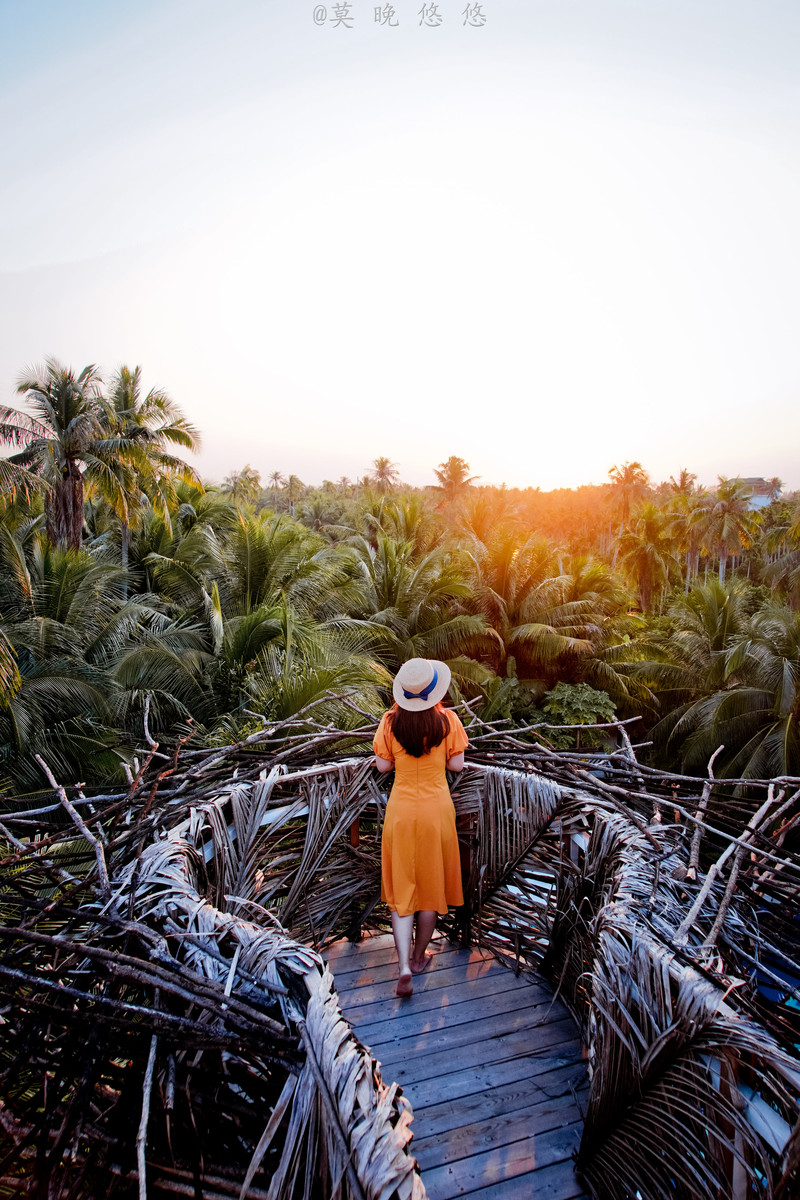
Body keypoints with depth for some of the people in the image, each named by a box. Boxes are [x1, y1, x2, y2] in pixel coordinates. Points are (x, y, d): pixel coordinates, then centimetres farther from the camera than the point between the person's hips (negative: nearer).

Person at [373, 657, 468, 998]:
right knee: (431, 884, 17)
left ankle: (404, 967, 3)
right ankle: (419, 957, 31)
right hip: (436, 808, 0)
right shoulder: (447, 720, -12)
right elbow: (457, 764, -6)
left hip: (401, 809, 0)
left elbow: (383, 766, -3)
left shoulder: (390, 721, -10)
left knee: (402, 887, 11)